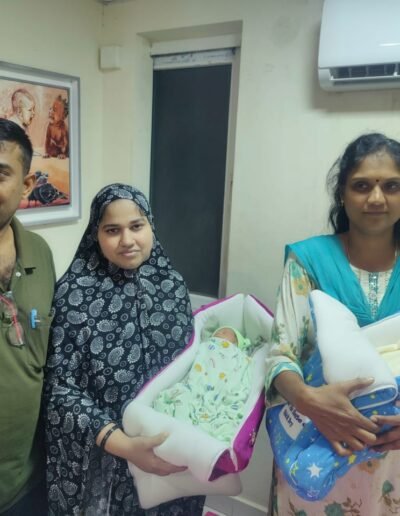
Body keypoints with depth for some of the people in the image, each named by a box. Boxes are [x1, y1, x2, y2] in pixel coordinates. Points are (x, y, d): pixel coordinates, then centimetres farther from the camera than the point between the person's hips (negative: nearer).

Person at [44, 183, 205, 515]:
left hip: (171, 444, 4)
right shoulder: (75, 292, -17)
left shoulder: (172, 283, -4)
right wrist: (124, 445, -25)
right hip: (104, 454, -3)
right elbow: (61, 388, -17)